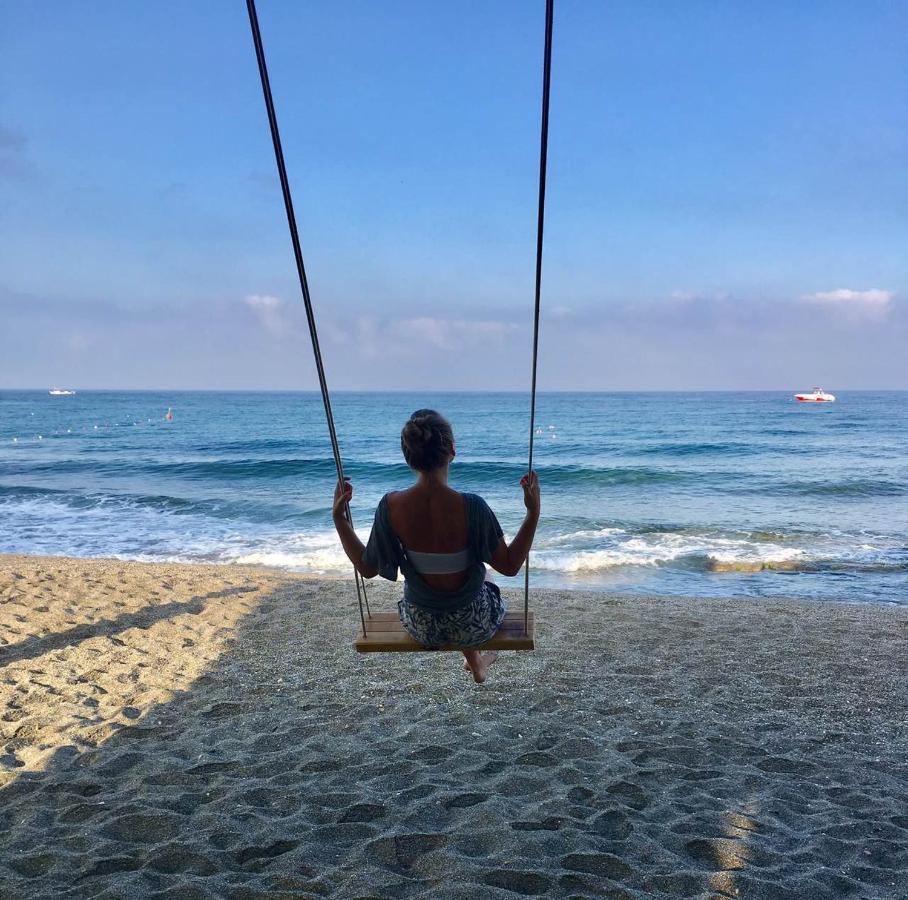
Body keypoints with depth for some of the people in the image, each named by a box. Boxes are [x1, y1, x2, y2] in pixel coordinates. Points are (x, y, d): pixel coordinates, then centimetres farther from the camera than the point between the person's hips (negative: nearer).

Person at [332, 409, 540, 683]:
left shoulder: (391, 506, -21)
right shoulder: (471, 507, -28)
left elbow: (367, 568, -8)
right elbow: (510, 566, -16)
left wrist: (339, 517, -2)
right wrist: (533, 512, -15)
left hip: (421, 628, 2)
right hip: (473, 627, -2)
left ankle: (475, 663, 61)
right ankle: (475, 661, 62)